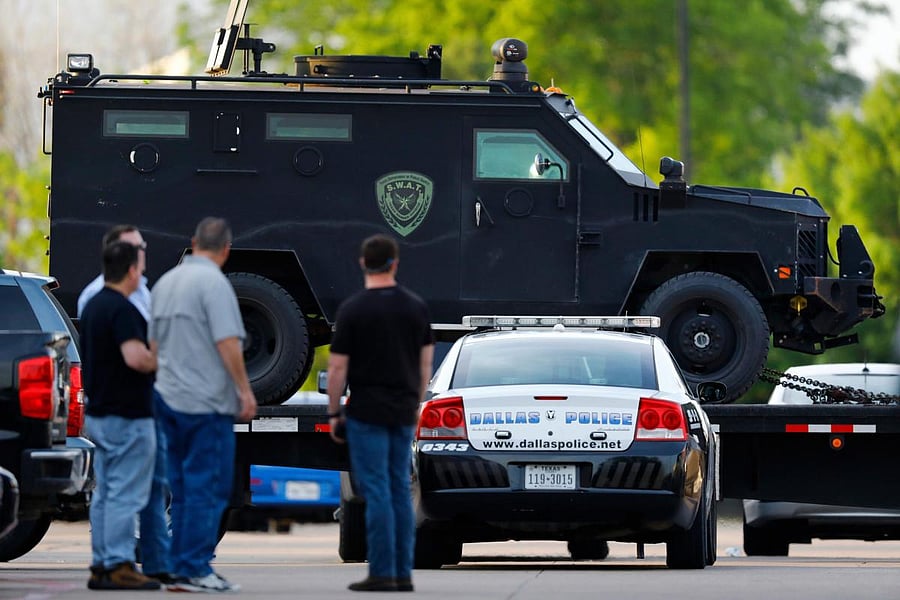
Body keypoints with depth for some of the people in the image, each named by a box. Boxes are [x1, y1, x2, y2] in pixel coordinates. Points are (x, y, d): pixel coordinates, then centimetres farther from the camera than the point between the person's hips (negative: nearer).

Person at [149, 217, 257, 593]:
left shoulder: (166, 282, 13)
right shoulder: (214, 283, -13)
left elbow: (153, 343, 20)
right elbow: (227, 343, -18)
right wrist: (245, 391, -11)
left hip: (170, 397, 8)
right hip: (207, 401, -8)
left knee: (183, 488, 12)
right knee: (207, 488, -5)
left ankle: (180, 568, 13)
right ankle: (194, 570, -7)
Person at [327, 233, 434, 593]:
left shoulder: (352, 309, -10)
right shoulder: (416, 307, 3)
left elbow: (338, 367, -9)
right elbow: (426, 362, 8)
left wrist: (334, 412, 0)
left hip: (367, 414, -5)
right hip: (403, 413, 5)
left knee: (376, 492, -4)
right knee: (399, 491, 10)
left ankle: (382, 573, -6)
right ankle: (403, 573, 8)